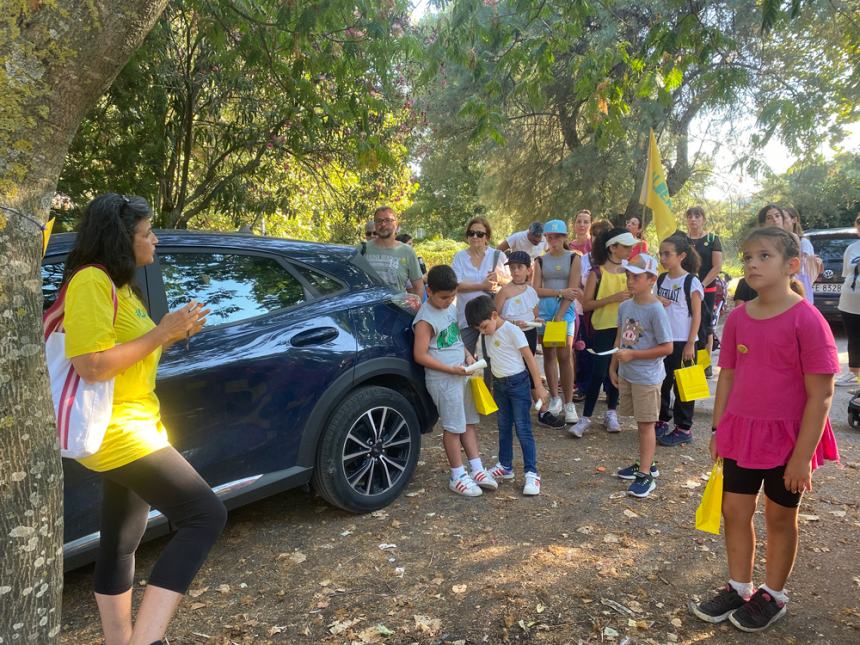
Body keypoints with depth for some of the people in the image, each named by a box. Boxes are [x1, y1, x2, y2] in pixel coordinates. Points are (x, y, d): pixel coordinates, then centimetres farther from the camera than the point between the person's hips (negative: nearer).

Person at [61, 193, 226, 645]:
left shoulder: (119, 284, 15)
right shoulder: (91, 281, -16)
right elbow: (91, 364, -25)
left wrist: (175, 334, 6)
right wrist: (162, 331, -20)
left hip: (129, 427, 11)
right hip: (115, 432, -11)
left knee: (121, 544, 17)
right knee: (204, 514, -16)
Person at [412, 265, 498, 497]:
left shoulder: (451, 307, 8)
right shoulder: (425, 319, -17)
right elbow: (420, 356, -18)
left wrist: (468, 355, 4)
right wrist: (451, 369, -19)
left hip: (461, 373, 8)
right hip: (443, 379, -8)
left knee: (470, 422, 13)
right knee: (453, 427, 1)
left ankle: (477, 469, 24)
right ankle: (458, 476, 15)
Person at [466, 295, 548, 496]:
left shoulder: (512, 331, -16)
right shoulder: (485, 337, 5)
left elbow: (529, 357, -15)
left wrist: (539, 386, -16)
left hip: (518, 382, -7)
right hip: (499, 384, 7)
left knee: (523, 429, -6)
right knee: (504, 428, 15)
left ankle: (531, 473, -2)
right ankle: (505, 467, 27)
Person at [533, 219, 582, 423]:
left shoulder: (573, 258, 4)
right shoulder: (541, 260, 10)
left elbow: (573, 289, -4)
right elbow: (537, 290, 2)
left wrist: (559, 316, -12)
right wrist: (560, 292, -10)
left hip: (566, 309, -2)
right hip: (544, 310, 2)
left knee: (565, 355, -8)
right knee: (549, 354, 4)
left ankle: (568, 403, -2)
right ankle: (555, 398, 15)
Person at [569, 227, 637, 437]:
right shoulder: (597, 272, -6)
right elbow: (586, 304, -11)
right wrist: (613, 298, -19)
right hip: (603, 328, -4)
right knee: (598, 373, -5)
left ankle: (611, 413, 25)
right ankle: (586, 417, 6)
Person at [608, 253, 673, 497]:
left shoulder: (655, 309, -17)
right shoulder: (625, 306, 4)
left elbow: (667, 348, -17)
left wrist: (632, 354, -19)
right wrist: (613, 367, 12)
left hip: (647, 376, -6)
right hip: (627, 374, 6)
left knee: (646, 424, 2)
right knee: (641, 422, 17)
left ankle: (646, 475, 10)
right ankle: (646, 464, 32)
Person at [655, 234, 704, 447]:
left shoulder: (691, 282, -9)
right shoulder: (661, 280, 8)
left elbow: (696, 315, -9)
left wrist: (690, 344, -13)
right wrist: (656, 302, -7)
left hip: (682, 342, -6)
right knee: (661, 382, 11)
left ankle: (684, 428, 12)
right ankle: (662, 421, 25)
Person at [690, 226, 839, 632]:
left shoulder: (807, 320, -18)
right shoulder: (738, 317, -2)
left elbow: (821, 394, -16)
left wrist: (803, 455, -16)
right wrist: (719, 431, 8)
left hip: (788, 437, -5)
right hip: (742, 432, 5)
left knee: (780, 518, 14)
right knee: (735, 510, 14)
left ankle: (772, 596, 35)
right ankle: (738, 589, 34)